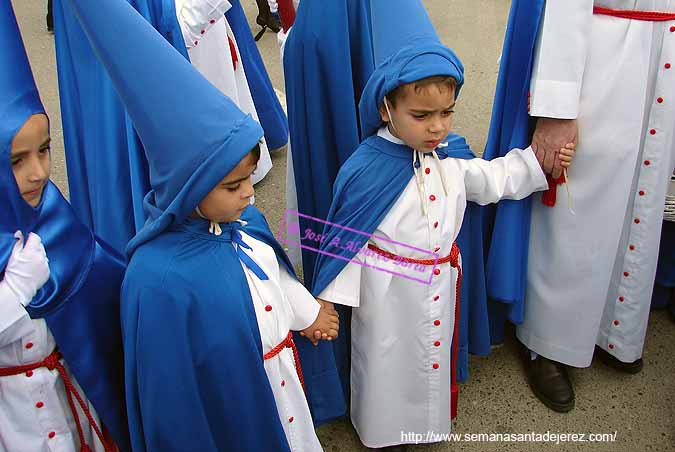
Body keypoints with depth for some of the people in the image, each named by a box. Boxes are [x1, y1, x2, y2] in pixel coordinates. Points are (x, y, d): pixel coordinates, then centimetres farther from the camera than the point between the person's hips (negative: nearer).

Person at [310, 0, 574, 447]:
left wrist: (539, 161, 6)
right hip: (389, 290, -5)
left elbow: (492, 180, 11)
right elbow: (347, 237, -17)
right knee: (387, 361, 16)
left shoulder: (451, 154, -9)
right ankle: (383, 433, 43)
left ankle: (435, 418, 54)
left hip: (441, 280, 6)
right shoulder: (366, 170, -25)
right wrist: (331, 295, -11)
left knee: (436, 352, 27)